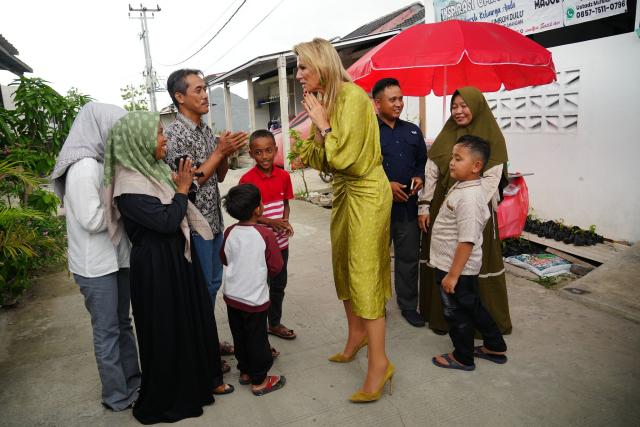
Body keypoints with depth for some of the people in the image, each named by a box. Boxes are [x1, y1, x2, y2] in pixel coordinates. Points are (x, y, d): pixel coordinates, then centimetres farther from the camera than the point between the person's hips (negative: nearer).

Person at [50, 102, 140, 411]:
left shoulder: (102, 163, 8)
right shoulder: (84, 166, -19)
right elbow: (92, 220, -22)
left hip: (116, 258, 8)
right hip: (96, 266, -8)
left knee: (122, 323, 18)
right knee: (107, 331, 6)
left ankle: (132, 382, 33)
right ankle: (118, 397, 22)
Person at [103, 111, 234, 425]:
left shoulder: (155, 170, 6)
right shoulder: (129, 185, -21)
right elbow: (166, 221, -24)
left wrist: (183, 186, 1)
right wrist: (181, 190, -14)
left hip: (179, 257, 9)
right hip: (156, 267, -9)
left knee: (194, 317, 19)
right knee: (167, 330, 7)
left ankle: (201, 380, 40)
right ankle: (167, 400, 30)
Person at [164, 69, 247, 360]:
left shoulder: (206, 130, 10)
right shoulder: (176, 134, -15)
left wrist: (227, 153, -6)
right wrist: (220, 151, -18)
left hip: (213, 220, 8)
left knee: (213, 284, 17)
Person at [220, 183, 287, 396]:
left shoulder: (229, 232, -6)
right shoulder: (266, 235, -20)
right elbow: (276, 267, -13)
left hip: (232, 296, 5)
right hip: (254, 298, -5)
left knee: (239, 336, 20)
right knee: (256, 339, 9)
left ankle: (245, 371, 36)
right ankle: (259, 380, 22)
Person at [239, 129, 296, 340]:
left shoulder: (284, 176, 0)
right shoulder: (247, 179, -14)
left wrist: (285, 222, -9)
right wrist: (270, 222, -22)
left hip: (281, 241, 5)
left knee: (279, 285, 18)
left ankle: (275, 323, 38)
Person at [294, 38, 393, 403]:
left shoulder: (352, 97, -16)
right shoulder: (325, 99, 10)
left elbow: (344, 155, -20)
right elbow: (321, 159, 7)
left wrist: (322, 123, -12)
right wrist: (318, 123, -4)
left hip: (366, 193, -9)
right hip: (344, 191, 9)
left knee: (365, 273, -7)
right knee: (344, 266, 15)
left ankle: (379, 362, 4)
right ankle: (357, 334, 34)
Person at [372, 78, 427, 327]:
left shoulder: (412, 131, 12)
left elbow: (422, 160, 19)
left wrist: (420, 177, -2)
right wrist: (386, 186, -17)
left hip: (408, 205, 5)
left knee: (409, 257, 11)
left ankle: (408, 306, 27)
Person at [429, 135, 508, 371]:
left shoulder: (469, 197, -27)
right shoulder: (461, 187, 4)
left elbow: (467, 241, -29)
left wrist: (453, 275, -24)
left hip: (457, 269, -10)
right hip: (457, 267, 10)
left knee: (457, 313, 10)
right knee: (472, 307, 24)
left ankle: (463, 358, 31)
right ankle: (495, 347, 41)